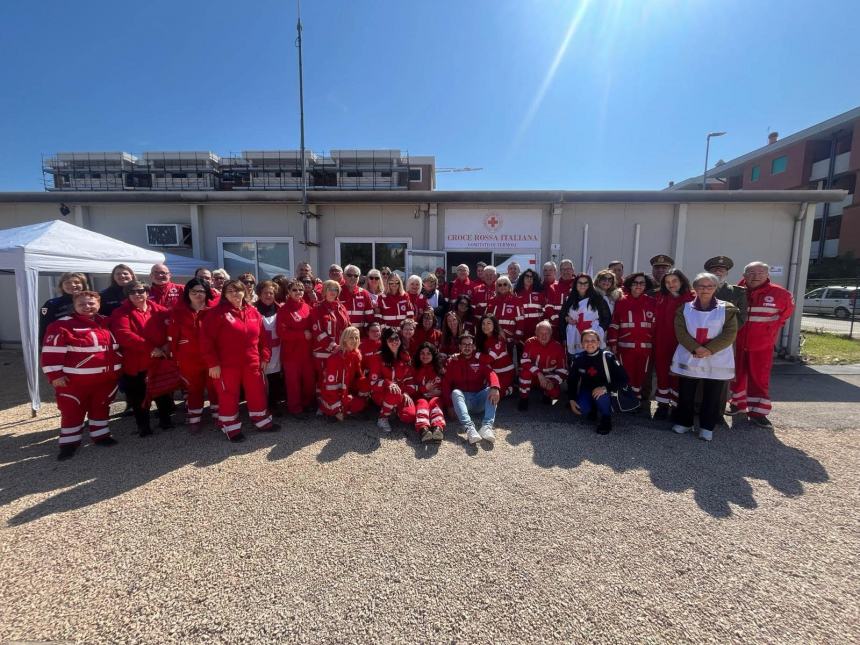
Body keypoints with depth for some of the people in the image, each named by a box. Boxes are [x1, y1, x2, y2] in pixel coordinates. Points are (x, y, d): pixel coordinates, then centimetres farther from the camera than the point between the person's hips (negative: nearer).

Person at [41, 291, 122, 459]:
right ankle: (69, 442, 19)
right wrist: (55, 374, -16)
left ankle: (101, 435, 30)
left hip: (106, 377, 5)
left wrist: (117, 368, 15)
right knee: (72, 410, 5)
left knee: (101, 407, 16)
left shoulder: (105, 323, 8)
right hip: (75, 379, -5)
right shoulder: (62, 325, -11)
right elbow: (52, 351, -13)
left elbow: (115, 346, 17)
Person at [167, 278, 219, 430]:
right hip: (189, 360, 1)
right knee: (194, 390, 12)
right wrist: (175, 358, 1)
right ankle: (194, 420, 25)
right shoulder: (178, 311, 0)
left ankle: (219, 416, 25)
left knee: (215, 388, 10)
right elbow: (172, 337, 2)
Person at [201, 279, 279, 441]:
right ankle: (232, 428, 26)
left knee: (257, 393, 13)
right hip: (227, 365, -4)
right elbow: (206, 339, -12)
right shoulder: (217, 313, -9)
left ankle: (262, 421, 31)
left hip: (252, 363, 4)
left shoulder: (253, 312, 5)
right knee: (229, 396, 9)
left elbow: (262, 337, 10)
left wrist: (265, 356, 5)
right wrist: (213, 363, -15)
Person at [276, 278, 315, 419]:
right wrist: (302, 334, -16)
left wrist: (311, 333, -9)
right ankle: (295, 409, 19)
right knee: (293, 382, 4)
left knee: (310, 380, 10)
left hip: (306, 352, 4)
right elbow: (282, 333, -14)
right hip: (291, 352, -4)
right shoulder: (283, 310, -6)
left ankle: (307, 405, 28)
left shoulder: (308, 308, 7)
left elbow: (312, 327, 13)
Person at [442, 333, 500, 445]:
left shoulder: (480, 359, 9)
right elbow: (446, 383, -1)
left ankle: (487, 426, -43)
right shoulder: (452, 361, 7)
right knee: (455, 392, -31)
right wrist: (449, 405, -14)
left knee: (492, 391, -25)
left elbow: (490, 373, -9)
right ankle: (469, 428, -51)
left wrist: (494, 387, -33)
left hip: (479, 399, 1)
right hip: (462, 398, -1)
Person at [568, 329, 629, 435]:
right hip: (586, 390, 2)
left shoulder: (607, 356, -19)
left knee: (600, 396, -36)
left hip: (604, 392, -2)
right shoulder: (578, 358, -9)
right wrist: (572, 399, -7)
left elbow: (623, 379, -20)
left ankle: (606, 419, -5)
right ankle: (593, 410, 11)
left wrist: (605, 388, -33)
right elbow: (572, 380, 1)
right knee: (582, 408, -26)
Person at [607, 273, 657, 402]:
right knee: (626, 374, 3)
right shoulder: (621, 302, 0)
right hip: (625, 346, -2)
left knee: (641, 374, 10)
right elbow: (614, 324, -1)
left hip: (645, 346, 2)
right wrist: (612, 343, -4)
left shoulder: (652, 303, 5)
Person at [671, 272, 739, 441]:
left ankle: (707, 427, 19)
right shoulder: (685, 308, 5)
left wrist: (709, 349, -17)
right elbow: (680, 331, -4)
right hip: (688, 357, 1)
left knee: (712, 396, 5)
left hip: (716, 360, 0)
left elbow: (730, 334, -5)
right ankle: (684, 422, 22)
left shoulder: (727, 309, 2)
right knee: (685, 394, 7)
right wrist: (695, 348, -17)